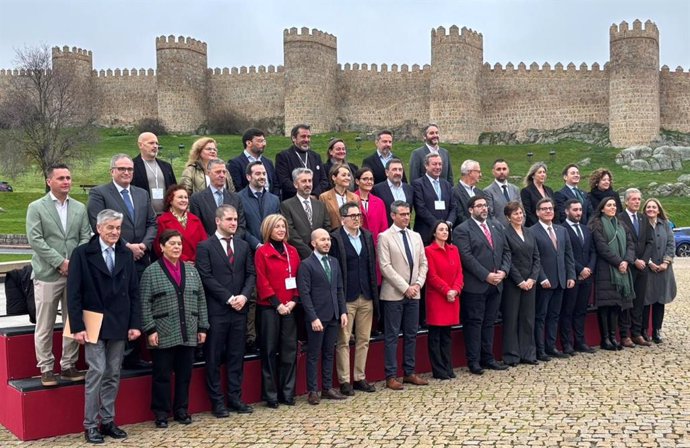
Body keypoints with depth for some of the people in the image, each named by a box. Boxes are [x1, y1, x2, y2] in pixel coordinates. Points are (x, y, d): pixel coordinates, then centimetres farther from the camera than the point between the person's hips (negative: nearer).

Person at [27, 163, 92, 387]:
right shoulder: (36, 208, 1)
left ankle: (68, 366, 20)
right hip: (47, 275, -3)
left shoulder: (80, 208, 11)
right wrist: (60, 262, -15)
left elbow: (86, 237, 6)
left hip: (75, 274, 4)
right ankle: (46, 369, 13)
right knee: (45, 327, 2)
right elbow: (35, 240, -8)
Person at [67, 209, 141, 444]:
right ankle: (90, 425, 4)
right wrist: (77, 327, -13)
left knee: (113, 375, 7)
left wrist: (135, 324, 2)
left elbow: (134, 292, 8)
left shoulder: (126, 254, 8)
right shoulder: (82, 253, -4)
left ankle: (108, 421, 17)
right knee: (97, 372, -7)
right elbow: (73, 293, -7)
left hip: (119, 324, 4)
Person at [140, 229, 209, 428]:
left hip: (188, 334, 4)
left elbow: (200, 300, 11)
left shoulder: (191, 270, 10)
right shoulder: (151, 271, -3)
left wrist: (202, 327, 7)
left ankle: (182, 410, 22)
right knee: (162, 375, 4)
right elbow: (144, 303, -6)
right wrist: (150, 330, -12)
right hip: (163, 335, -4)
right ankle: (161, 413, 14)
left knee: (185, 374, 10)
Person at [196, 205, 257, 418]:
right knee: (214, 358, 2)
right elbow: (206, 277, -10)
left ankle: (235, 398, 18)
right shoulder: (205, 246, -3)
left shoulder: (243, 246, 12)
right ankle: (217, 401, 11)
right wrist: (229, 298, -14)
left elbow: (251, 274, 10)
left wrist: (244, 296, -7)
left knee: (237, 356, 9)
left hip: (239, 309, 5)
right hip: (216, 310, -4)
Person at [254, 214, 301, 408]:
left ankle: (287, 393, 15)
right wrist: (277, 304, -12)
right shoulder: (262, 252, -3)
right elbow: (262, 281, -7)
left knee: (289, 349, 6)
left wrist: (294, 301, -4)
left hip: (289, 307, 4)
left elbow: (298, 278, 10)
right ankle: (270, 395, 8)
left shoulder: (292, 251, 11)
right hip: (268, 307, -4)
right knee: (269, 350, 2)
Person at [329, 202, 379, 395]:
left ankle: (360, 378, 21)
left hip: (366, 297, 6)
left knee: (363, 340, 11)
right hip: (347, 298, -6)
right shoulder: (335, 238, -7)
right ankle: (344, 381, 9)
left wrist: (374, 293, 8)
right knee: (343, 341, 1)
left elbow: (372, 266, 12)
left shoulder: (368, 236, 11)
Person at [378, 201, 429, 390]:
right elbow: (385, 266, -13)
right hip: (393, 294, -6)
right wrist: (405, 287, -15)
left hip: (413, 293, 6)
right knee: (392, 336, 0)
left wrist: (418, 284, -3)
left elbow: (423, 263, 13)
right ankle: (391, 376, 5)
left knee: (411, 334, 10)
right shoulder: (384, 237, -6)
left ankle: (409, 373, 20)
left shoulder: (416, 236, 12)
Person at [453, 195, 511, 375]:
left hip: (496, 285, 6)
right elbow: (467, 257, -14)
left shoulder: (496, 227, 15)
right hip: (475, 286, -6)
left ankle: (488, 358, 19)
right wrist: (486, 275, -17)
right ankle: (474, 361, 7)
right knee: (474, 323, 1)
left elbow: (506, 251, 14)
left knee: (489, 323, 11)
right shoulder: (462, 230, -6)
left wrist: (503, 271, -3)